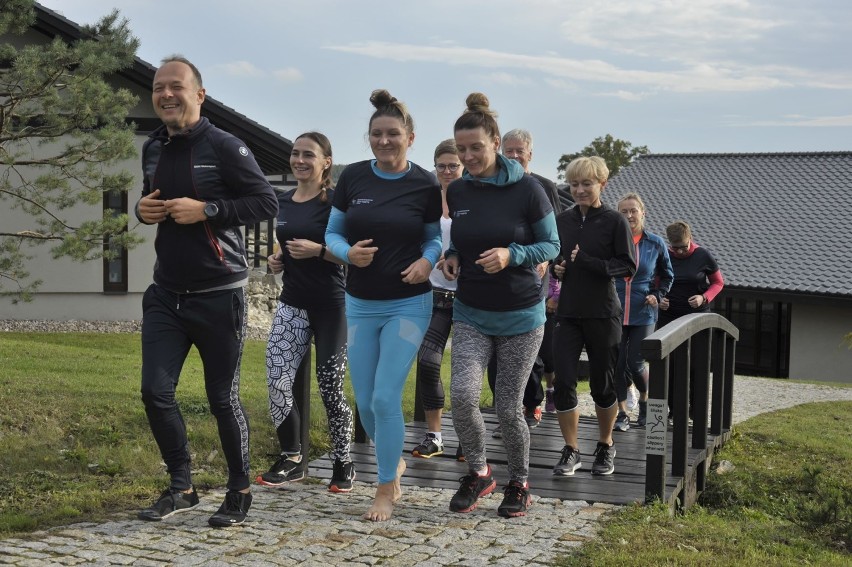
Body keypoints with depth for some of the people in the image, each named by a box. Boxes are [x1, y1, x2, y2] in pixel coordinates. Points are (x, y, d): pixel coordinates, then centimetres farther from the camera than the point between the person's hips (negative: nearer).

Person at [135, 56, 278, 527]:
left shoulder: (224, 147, -10)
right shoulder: (152, 148, 9)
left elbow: (267, 203, -11)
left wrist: (206, 210, -20)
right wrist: (142, 210, 0)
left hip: (218, 295, -6)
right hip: (165, 293, 6)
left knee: (222, 398, 3)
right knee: (155, 391, 1)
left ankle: (239, 492, 21)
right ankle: (180, 487, 19)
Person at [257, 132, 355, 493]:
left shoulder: (336, 200, -8)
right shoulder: (283, 201, 11)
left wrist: (319, 250, -24)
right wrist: (277, 260, 5)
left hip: (331, 307, -6)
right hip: (291, 304, 6)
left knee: (330, 387, -1)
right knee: (277, 382, -3)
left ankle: (343, 464, 16)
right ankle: (292, 460, 13)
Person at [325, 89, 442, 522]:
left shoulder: (425, 185, -6)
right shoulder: (352, 178, -1)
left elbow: (434, 237, 6)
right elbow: (332, 233, 6)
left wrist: (427, 260, -15)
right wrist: (349, 253, -16)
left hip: (408, 305, -3)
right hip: (360, 305, 3)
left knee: (385, 398, -11)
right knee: (365, 403, 7)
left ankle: (386, 490, 7)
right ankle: (394, 463, 37)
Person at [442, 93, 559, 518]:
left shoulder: (526, 189, -10)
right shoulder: (457, 192, 3)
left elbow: (551, 245, -4)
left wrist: (511, 255, -22)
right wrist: (451, 257, -3)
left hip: (520, 315, -3)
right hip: (471, 313, 3)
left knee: (508, 407, 1)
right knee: (462, 393, -17)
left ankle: (519, 484, 26)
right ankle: (478, 472, 8)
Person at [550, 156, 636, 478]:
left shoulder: (614, 222, -5)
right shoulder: (562, 221, 7)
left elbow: (628, 267, -8)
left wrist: (588, 262, -18)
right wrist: (557, 267, -3)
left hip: (603, 313, -3)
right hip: (568, 313, 3)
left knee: (602, 383, 7)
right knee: (563, 381, -4)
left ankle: (605, 447, 27)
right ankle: (570, 451, 9)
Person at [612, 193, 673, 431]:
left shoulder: (655, 244, 2)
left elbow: (667, 276, 16)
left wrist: (657, 295, 2)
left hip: (643, 313, 0)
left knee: (635, 363, -4)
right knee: (618, 364, 0)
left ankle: (645, 399, 25)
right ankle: (622, 413, 12)